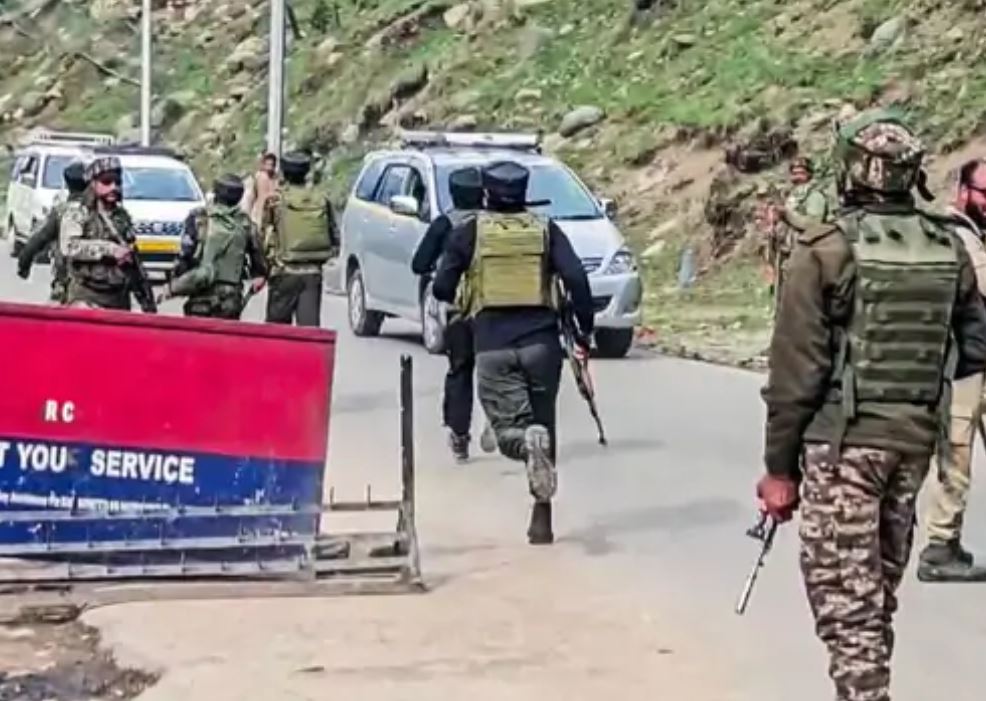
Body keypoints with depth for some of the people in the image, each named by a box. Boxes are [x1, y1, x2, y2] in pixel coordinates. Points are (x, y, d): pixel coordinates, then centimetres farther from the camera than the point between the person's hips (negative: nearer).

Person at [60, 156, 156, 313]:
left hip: (119, 300, 5)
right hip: (86, 297, -5)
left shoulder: (122, 216, 14)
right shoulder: (77, 213, -1)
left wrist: (147, 301, 16)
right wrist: (110, 249, -23)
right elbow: (69, 246, -19)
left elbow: (135, 263, 19)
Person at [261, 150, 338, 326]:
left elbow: (265, 239, -2)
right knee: (309, 324, -1)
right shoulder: (322, 201, 6)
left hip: (286, 272, -3)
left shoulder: (274, 201, -5)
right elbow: (334, 240, 10)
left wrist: (262, 271, 8)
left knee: (277, 326, 8)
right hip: (313, 273, 3)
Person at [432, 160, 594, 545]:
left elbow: (441, 288, 5)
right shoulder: (546, 230, 9)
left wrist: (464, 299, 26)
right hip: (541, 341, 1)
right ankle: (542, 517, 13)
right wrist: (585, 329, 2)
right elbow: (576, 278, -4)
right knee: (544, 424, 14)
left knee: (510, 430, -1)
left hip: (493, 345, -1)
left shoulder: (469, 232, 7)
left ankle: (528, 442, -38)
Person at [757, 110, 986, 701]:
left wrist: (780, 466, -5)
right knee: (881, 585, 19)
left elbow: (797, 370, -12)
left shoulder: (826, 251, -12)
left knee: (844, 592, -2)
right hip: (917, 440, 6)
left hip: (844, 442, -5)